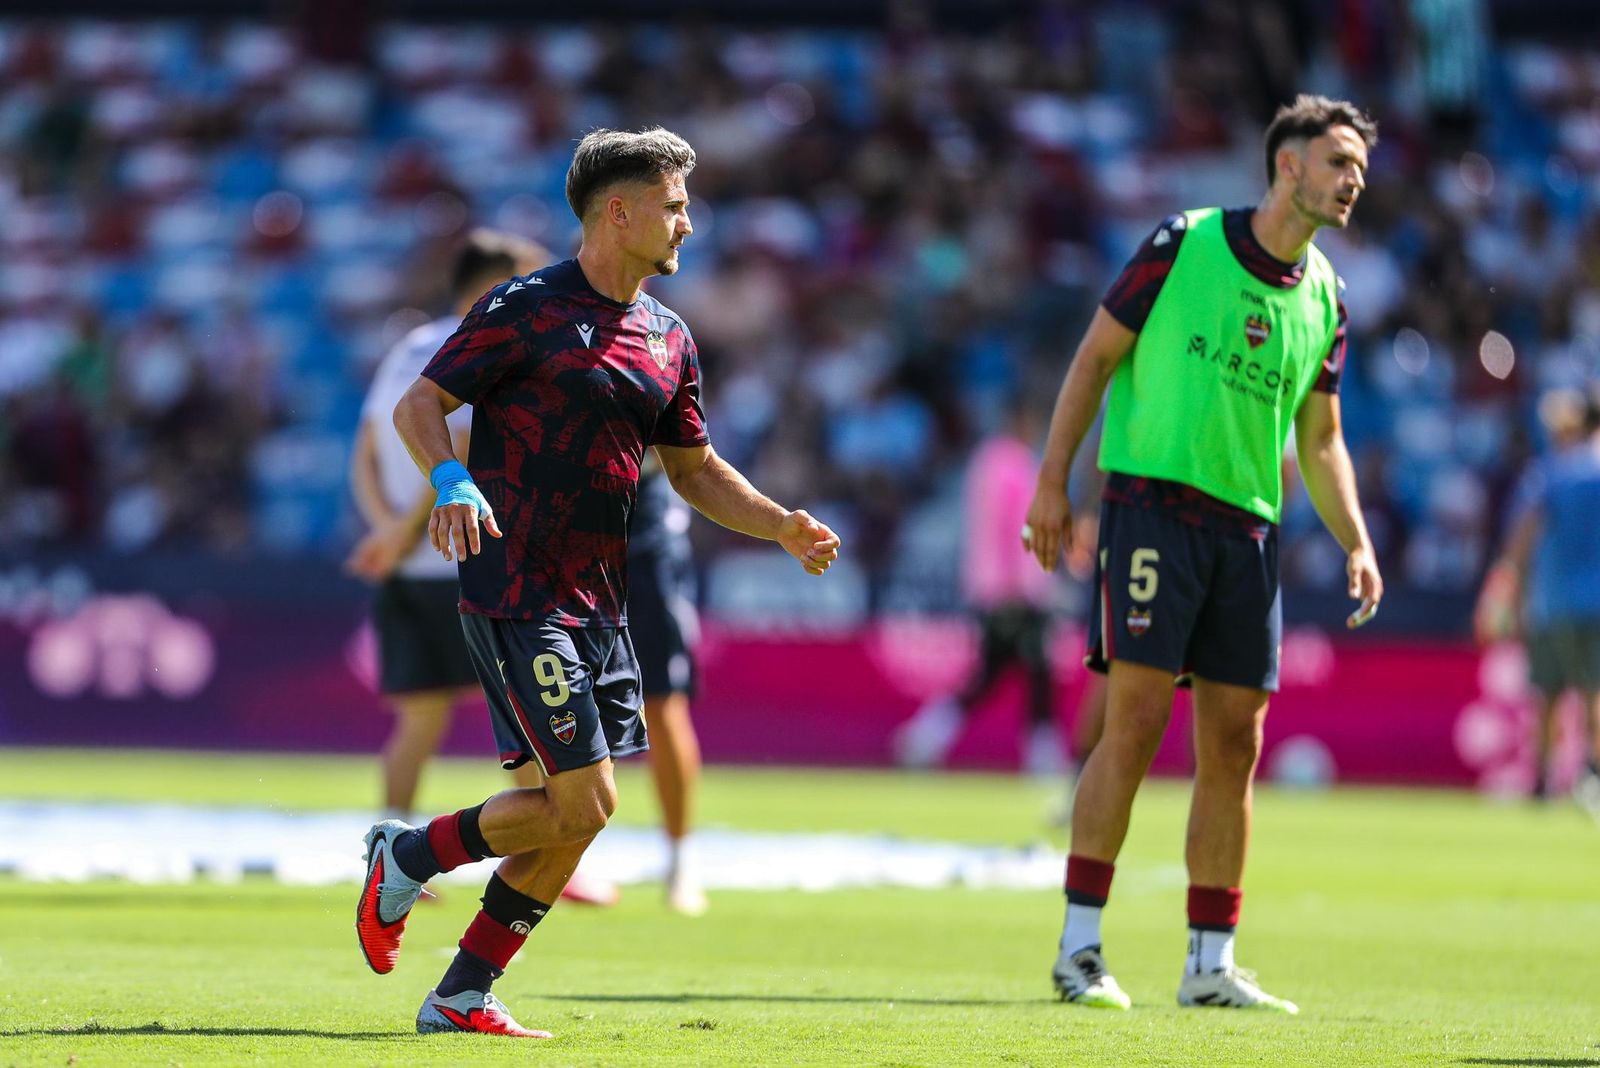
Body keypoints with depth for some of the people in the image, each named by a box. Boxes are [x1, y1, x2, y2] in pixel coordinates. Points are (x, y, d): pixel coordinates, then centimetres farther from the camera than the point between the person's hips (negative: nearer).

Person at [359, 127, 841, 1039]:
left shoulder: (668, 338, 14)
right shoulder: (528, 310, -8)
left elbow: (694, 468, 23)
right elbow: (419, 405, -7)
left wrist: (783, 527, 8)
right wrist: (452, 481, -27)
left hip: (599, 604, 8)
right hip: (517, 595, -8)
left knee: (578, 817, 4)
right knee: (584, 802, -14)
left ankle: (463, 996, 13)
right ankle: (407, 859, 7)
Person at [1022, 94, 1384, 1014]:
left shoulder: (1324, 298, 11)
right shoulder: (1185, 244, -3)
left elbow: (1321, 440, 18)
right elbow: (1096, 355, 1)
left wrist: (1357, 545, 6)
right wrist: (1053, 480, -5)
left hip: (1249, 527, 5)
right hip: (1153, 504, -5)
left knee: (1234, 747, 4)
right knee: (1137, 721, -11)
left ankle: (1211, 963, 11)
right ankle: (1080, 946, -5)